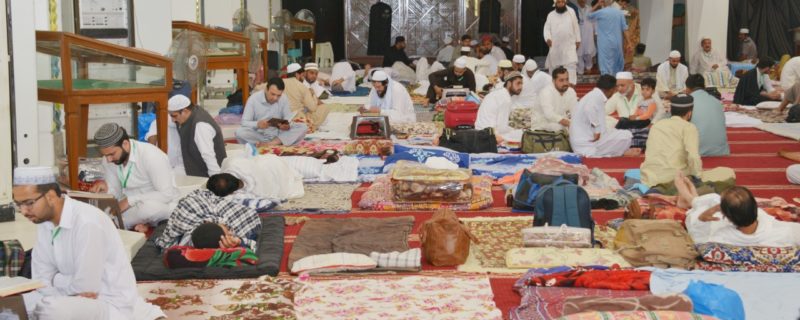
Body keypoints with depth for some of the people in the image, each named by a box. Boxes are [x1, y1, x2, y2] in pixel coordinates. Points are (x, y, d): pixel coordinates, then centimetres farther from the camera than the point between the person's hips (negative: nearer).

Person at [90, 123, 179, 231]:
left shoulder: (151, 156, -24)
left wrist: (130, 200, -26)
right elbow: (117, 194, 5)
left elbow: (167, 194, -25)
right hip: (133, 209, 6)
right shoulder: (108, 160, -4)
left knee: (149, 207, -39)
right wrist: (106, 189, -18)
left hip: (161, 207, -6)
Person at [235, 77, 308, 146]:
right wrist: (257, 124, -33)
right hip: (259, 135, -2)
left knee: (303, 127, -19)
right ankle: (279, 143, -32)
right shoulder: (253, 99, -12)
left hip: (278, 135, 3)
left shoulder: (284, 99, -4)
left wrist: (287, 125, -25)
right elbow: (244, 122, -12)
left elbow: (288, 118, 1)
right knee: (240, 132, -32)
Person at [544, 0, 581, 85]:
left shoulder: (571, 12, 4)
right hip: (555, 45, 1)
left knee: (571, 64, -13)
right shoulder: (551, 15, 4)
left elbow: (576, 27, 8)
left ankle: (571, 84, -16)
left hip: (569, 45, -1)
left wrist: (578, 40, 7)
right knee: (554, 65, 10)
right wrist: (548, 38, -20)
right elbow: (547, 28, -2)